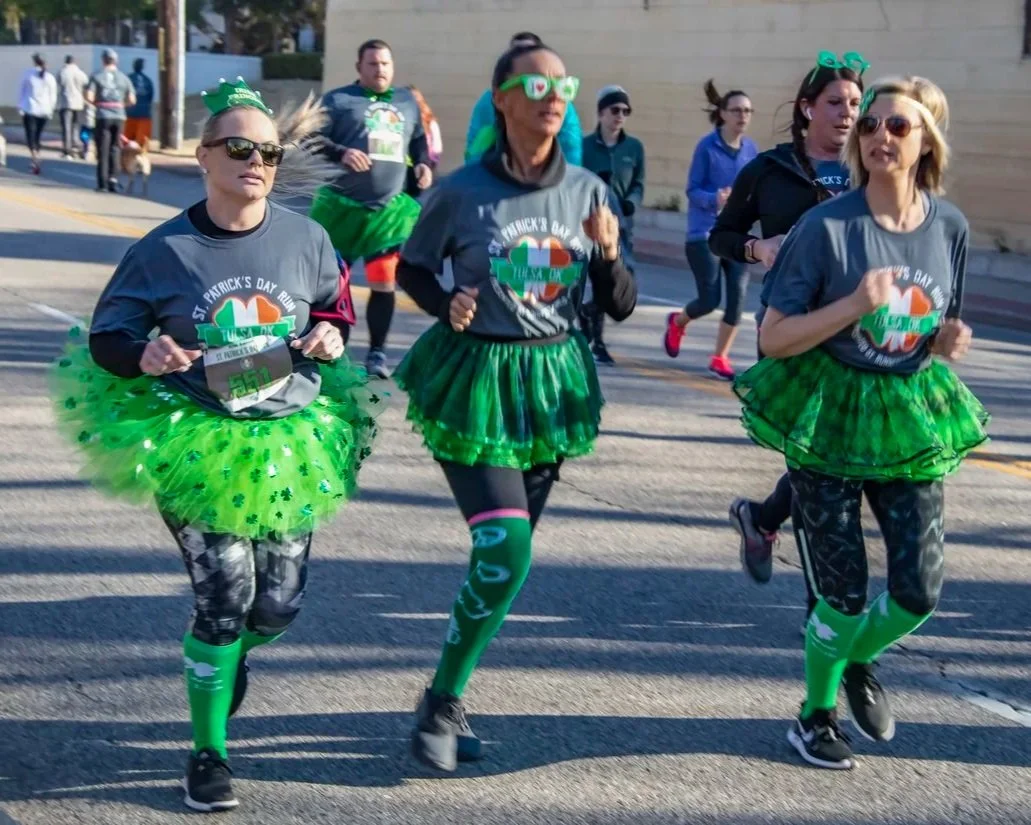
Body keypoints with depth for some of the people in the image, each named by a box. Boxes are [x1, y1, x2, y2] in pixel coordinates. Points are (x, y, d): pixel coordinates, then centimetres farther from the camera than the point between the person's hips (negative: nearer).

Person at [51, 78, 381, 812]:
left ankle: (230, 652, 45)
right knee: (225, 595, -9)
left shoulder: (306, 239, -3)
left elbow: (337, 309, 15)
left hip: (290, 444, 3)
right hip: (194, 446, -3)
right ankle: (208, 753, 12)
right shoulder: (164, 250, -9)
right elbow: (104, 339, 0)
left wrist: (330, 337, -8)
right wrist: (143, 355, -22)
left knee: (278, 605, 6)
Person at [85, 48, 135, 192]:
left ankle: (103, 184, 0)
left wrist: (97, 103, 10)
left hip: (103, 116, -2)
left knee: (103, 151, 3)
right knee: (114, 150, 14)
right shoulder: (123, 78, 6)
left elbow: (89, 97, -9)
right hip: (119, 116, 2)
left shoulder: (97, 76, 0)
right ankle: (113, 178, 3)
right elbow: (132, 100, 3)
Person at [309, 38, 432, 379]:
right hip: (342, 206, -3)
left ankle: (377, 352, 10)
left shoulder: (407, 102, 15)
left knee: (384, 282, -1)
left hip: (390, 209, 3)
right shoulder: (338, 100, 0)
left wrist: (424, 164, 9)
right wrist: (340, 153, -24)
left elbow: (419, 139, 28)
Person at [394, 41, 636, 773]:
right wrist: (448, 308, -13)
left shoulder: (586, 190, 2)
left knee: (504, 555, 12)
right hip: (476, 382, -5)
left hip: (550, 384, 5)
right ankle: (442, 702, 3)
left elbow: (621, 307, 6)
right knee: (505, 555, -15)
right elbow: (412, 269, 6)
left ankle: (449, 697, 29)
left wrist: (609, 254, -14)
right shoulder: (462, 191, -9)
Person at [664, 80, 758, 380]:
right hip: (705, 232, -4)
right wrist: (715, 199, -28)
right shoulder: (707, 146, -10)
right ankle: (678, 321, 31)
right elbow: (693, 190, -10)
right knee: (710, 299, -4)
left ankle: (720, 357, 10)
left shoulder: (751, 149, 3)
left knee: (738, 296, -6)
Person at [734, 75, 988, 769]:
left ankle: (859, 661, 35)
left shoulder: (950, 226, -1)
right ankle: (816, 716, 26)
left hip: (909, 417, 4)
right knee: (845, 592, 0)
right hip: (830, 417, -4)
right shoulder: (827, 227, -14)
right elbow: (773, 339, -13)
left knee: (920, 589, 1)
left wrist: (949, 342, -9)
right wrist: (856, 305, -25)